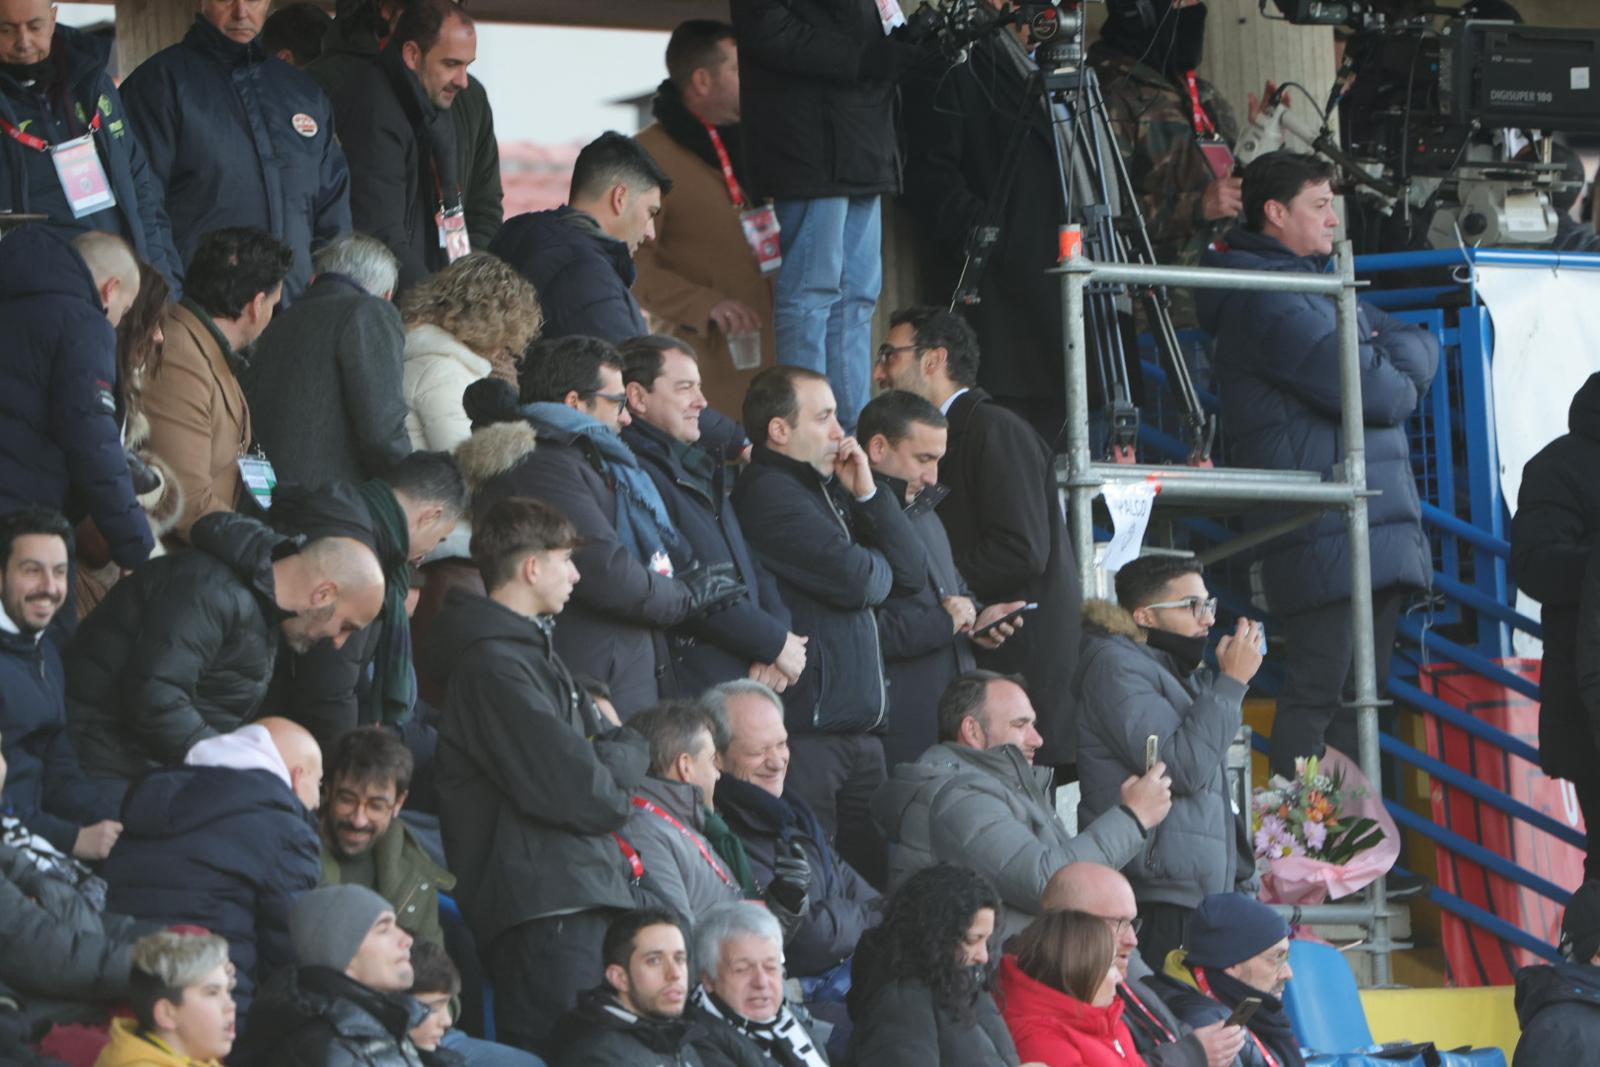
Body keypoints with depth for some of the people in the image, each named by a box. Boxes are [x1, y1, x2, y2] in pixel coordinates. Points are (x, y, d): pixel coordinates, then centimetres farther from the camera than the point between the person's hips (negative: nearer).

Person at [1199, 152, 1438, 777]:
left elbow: (1423, 348, 18)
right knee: (1317, 692, -11)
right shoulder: (1268, 302, -11)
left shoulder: (1319, 288, 23)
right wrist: (1396, 375, 5)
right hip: (1324, 535, -10)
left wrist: (1385, 353, -2)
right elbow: (1378, 394, -17)